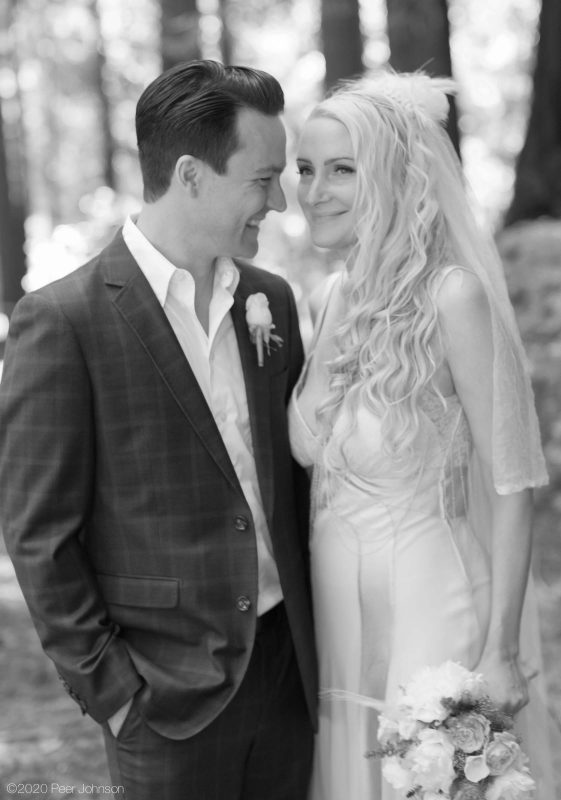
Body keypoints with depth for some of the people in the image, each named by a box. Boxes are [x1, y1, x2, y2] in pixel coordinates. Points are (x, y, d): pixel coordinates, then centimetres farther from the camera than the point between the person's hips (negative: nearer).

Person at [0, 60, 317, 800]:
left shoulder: (272, 299, 5)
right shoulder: (63, 322, -14)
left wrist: (322, 639, 7)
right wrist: (107, 689, -11)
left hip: (288, 669, 5)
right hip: (167, 694, -5)